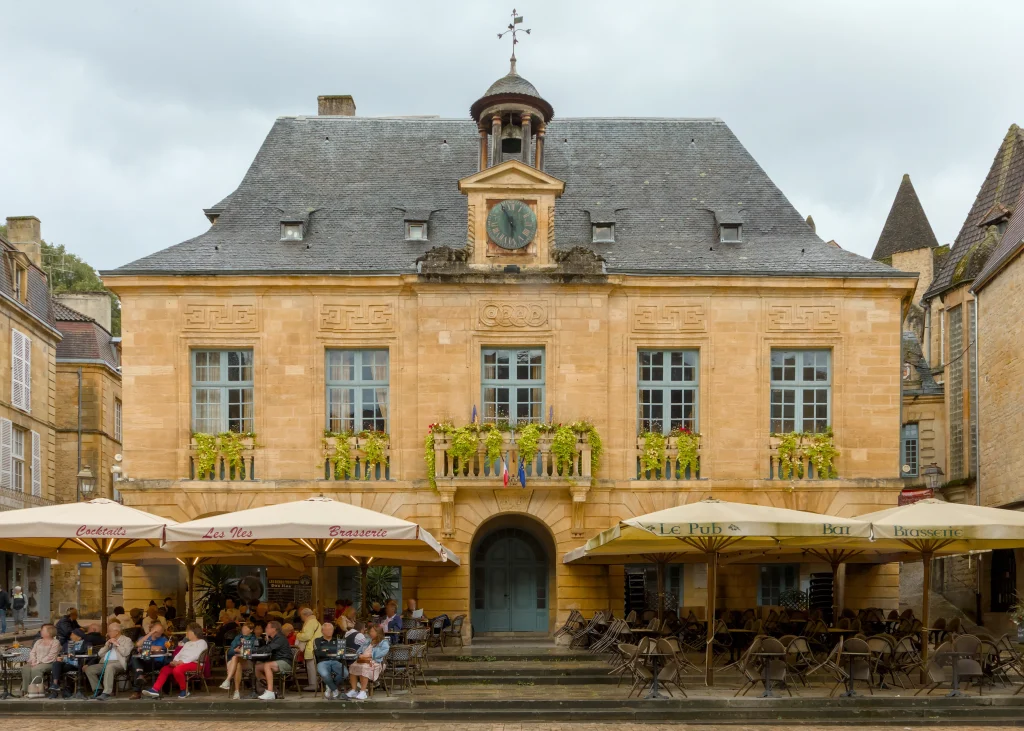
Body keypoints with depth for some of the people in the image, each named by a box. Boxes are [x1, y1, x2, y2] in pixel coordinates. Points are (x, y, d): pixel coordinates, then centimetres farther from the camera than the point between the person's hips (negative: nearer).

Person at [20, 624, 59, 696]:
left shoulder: (55, 642, 2)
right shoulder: (38, 642, 27)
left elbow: (51, 657, -9)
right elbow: (32, 652, 18)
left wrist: (39, 662, -16)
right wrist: (33, 660, -4)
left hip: (48, 663, -6)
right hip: (36, 662, 6)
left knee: (35, 669, -36)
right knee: (25, 668, -26)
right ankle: (25, 690, -29)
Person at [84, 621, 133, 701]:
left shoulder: (126, 640, 10)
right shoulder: (109, 641, 29)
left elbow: (125, 653, -8)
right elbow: (100, 654, 21)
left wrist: (117, 644, -4)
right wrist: (106, 645, 7)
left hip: (118, 663, -7)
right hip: (105, 663, 7)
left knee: (109, 666, -41)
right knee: (88, 669, -13)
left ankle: (107, 692, -44)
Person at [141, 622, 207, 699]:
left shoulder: (202, 642, 3)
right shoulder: (187, 643, 32)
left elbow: (195, 655, -12)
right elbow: (180, 653, 20)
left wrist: (182, 661, -21)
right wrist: (175, 661, -3)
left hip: (193, 663, -8)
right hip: (180, 663, 8)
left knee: (177, 670, -34)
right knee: (165, 669, -11)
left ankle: (185, 690, -17)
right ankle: (155, 689, -20)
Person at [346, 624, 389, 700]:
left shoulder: (384, 643, 6)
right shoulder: (368, 641, 28)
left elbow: (383, 652, -12)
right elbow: (359, 650, 20)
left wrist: (368, 655, -15)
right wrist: (361, 656, -4)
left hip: (375, 662, -6)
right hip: (363, 660, 6)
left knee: (364, 668, -37)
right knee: (353, 666, -25)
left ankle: (363, 692, -31)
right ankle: (353, 690, -22)